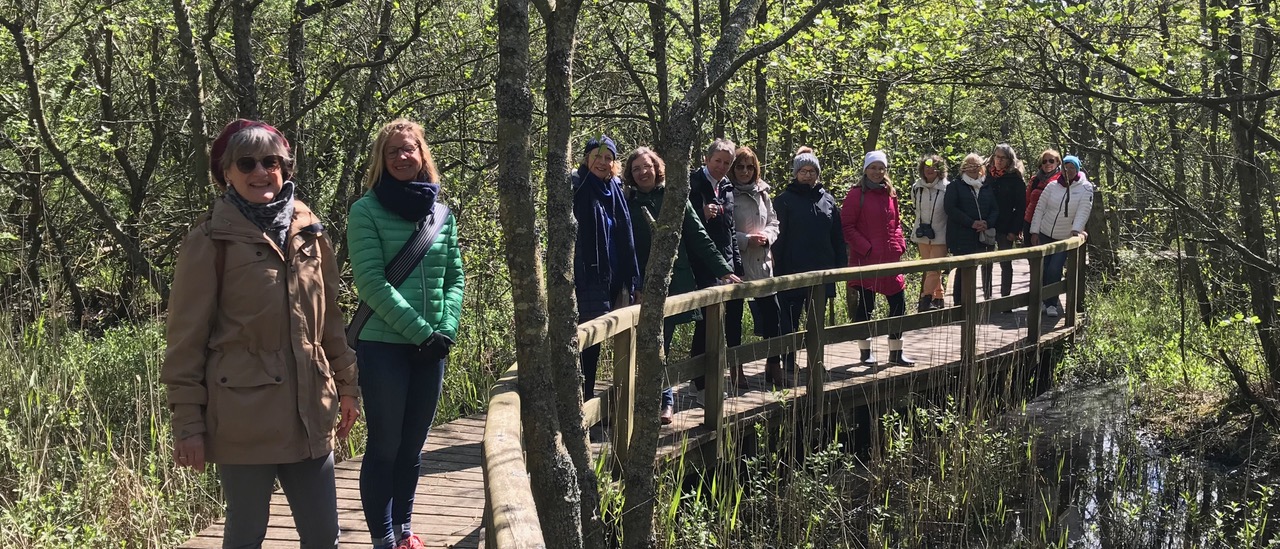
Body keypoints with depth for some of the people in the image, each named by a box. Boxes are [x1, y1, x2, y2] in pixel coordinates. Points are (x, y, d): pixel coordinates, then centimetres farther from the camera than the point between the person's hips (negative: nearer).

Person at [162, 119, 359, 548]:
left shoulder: (308, 232, 9)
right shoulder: (210, 241, -6)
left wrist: (346, 383, 16)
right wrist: (187, 423, -8)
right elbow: (186, 339, -5)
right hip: (245, 418, -4)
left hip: (309, 413, 5)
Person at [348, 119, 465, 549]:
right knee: (385, 447, 1)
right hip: (384, 347, -5)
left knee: (413, 447, 13)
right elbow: (371, 283, -13)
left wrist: (446, 331, -5)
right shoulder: (367, 211, -6)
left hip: (431, 349, 5)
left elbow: (455, 277, 10)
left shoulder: (441, 214, 9)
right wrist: (420, 332, -16)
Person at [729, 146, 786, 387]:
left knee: (771, 316, 3)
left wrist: (767, 237, -2)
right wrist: (746, 240, -17)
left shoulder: (762, 194, 12)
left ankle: (774, 366, 12)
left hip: (762, 263, 5)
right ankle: (736, 369, 12)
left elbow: (773, 222, 18)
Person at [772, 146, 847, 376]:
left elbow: (838, 237, 13)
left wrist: (840, 264, 6)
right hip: (792, 270, -4)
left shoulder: (828, 200, 11)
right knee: (790, 319, 0)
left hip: (821, 271, 4)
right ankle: (789, 362, 7)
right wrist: (779, 269, -10)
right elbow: (778, 237, -4)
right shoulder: (785, 200, -1)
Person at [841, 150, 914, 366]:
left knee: (898, 303, 6)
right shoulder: (857, 194, -6)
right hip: (865, 259, -6)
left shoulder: (890, 193, 12)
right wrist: (866, 247, -15)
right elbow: (847, 226, -9)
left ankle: (895, 352, 17)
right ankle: (865, 352, 14)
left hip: (890, 258, 6)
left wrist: (899, 243, 4)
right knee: (866, 304, 2)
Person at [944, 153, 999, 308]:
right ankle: (958, 305, -2)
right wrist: (972, 223, -14)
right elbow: (950, 208, -7)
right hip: (961, 237, -4)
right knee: (963, 271, -5)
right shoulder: (955, 186, 4)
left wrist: (988, 223, -8)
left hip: (982, 236, 4)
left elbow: (995, 209, 14)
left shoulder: (987, 187, 17)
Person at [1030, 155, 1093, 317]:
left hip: (1066, 238, -3)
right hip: (1045, 235, 3)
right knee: (1043, 270, 4)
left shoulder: (1085, 188, -8)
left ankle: (1051, 303, 0)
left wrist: (1076, 230, -29)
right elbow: (1040, 209, 1)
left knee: (1054, 270, -12)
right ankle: (1050, 301, 21)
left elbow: (1083, 211, -16)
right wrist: (1034, 232, -1)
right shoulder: (1052, 187, -3)